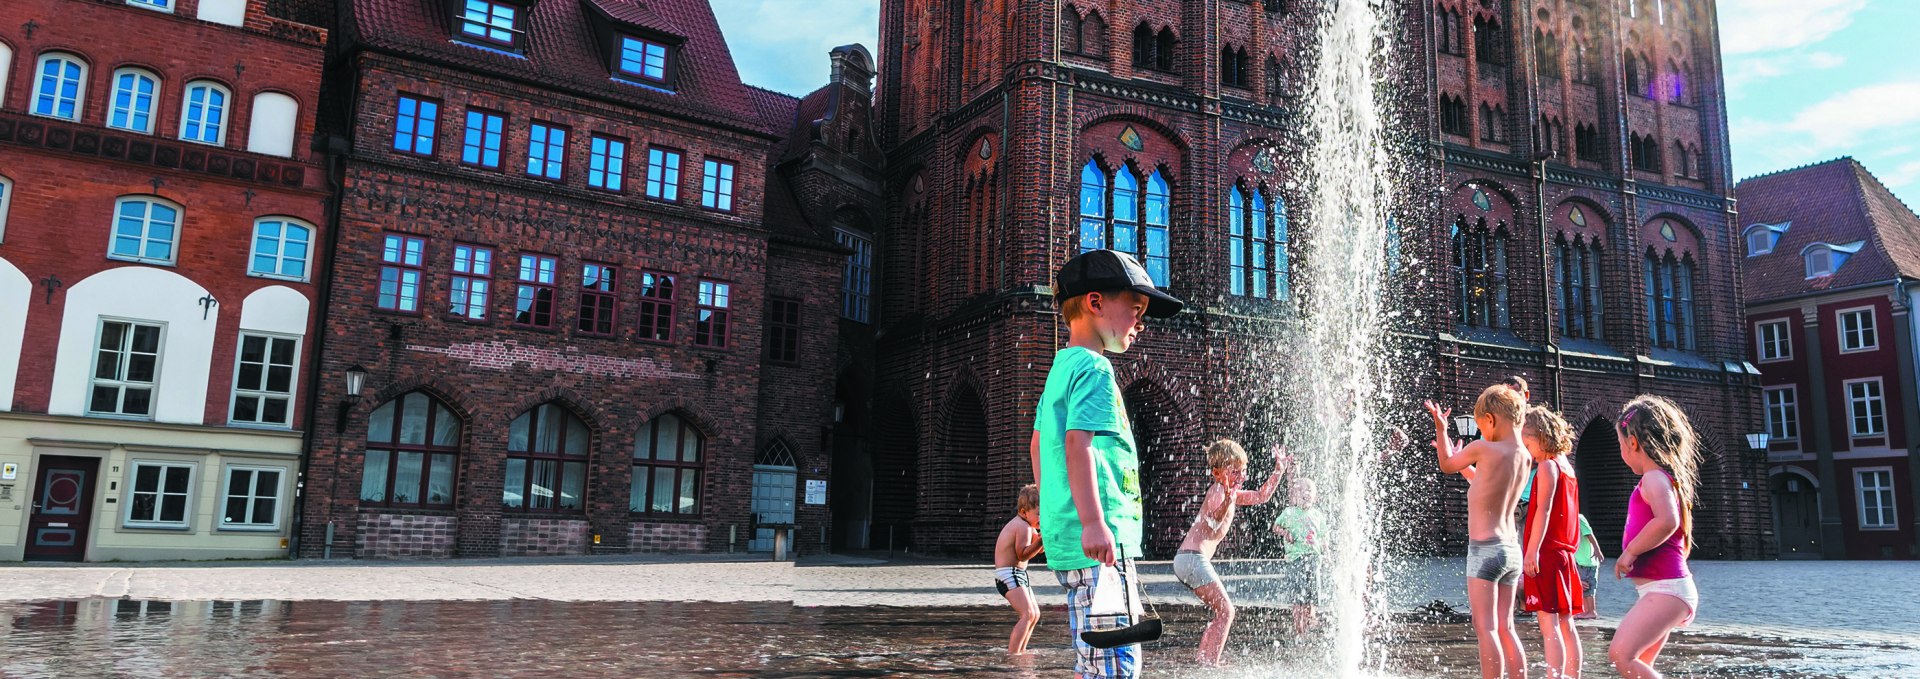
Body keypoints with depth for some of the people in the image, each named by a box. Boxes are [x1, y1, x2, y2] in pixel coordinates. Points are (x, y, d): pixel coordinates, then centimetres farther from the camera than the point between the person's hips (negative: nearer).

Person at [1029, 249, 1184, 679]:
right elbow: (1078, 441, -23)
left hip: (1068, 535, 11)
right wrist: (1093, 522, -28)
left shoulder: (1063, 366, 19)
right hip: (1099, 542, -11)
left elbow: (1038, 444, 26)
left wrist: (1053, 508, 31)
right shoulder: (1094, 367, -11)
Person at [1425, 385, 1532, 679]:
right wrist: (1462, 461, 33)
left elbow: (1447, 466, 5)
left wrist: (1440, 428, 15)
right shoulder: (1525, 458, 7)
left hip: (1485, 549, -7)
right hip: (1511, 549, 7)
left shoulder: (1483, 448, -14)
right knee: (1505, 628, 13)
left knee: (1486, 628, -6)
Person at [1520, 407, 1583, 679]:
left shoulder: (1547, 466, -10)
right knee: (1565, 624, 13)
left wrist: (1532, 550, -21)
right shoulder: (1566, 466, 16)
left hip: (1547, 552, -9)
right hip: (1564, 552, 9)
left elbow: (1543, 510, -18)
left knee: (1549, 624, -12)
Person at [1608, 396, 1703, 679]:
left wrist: (1630, 551, -22)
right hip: (1664, 590, 11)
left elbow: (1667, 521, -33)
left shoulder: (1654, 477, -13)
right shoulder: (1669, 478, 18)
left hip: (1664, 589, -11)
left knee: (1621, 654, -20)